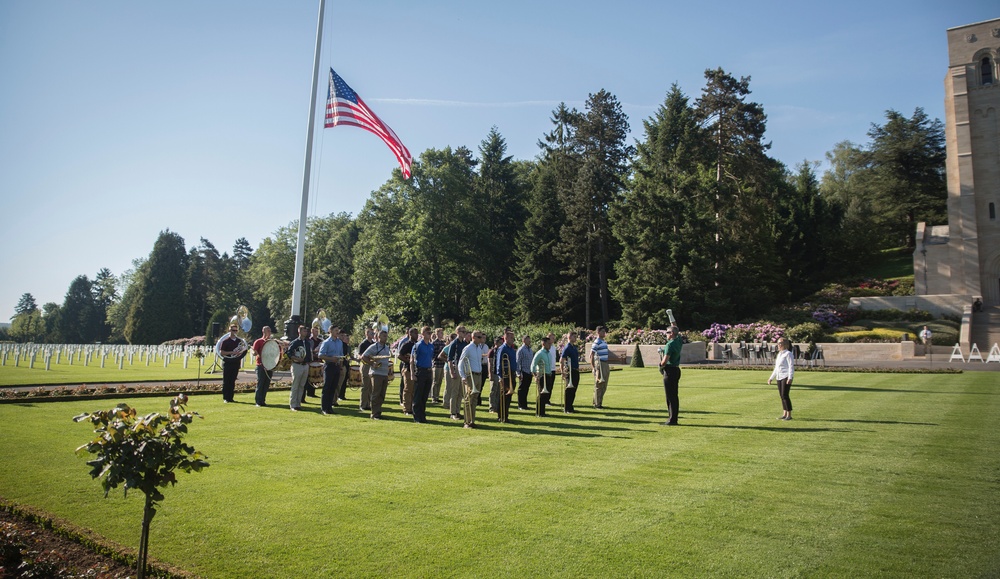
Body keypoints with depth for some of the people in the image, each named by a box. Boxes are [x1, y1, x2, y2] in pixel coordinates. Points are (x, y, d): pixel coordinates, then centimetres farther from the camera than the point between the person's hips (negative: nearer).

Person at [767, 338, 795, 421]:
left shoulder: (788, 354, -7)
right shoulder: (779, 354, 19)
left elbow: (791, 366, -14)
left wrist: (790, 378, -24)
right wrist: (771, 378, 26)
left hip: (786, 377, -9)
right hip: (779, 377, 9)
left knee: (785, 395, -9)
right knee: (781, 396, 9)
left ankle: (789, 415, -2)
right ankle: (784, 414, 16)